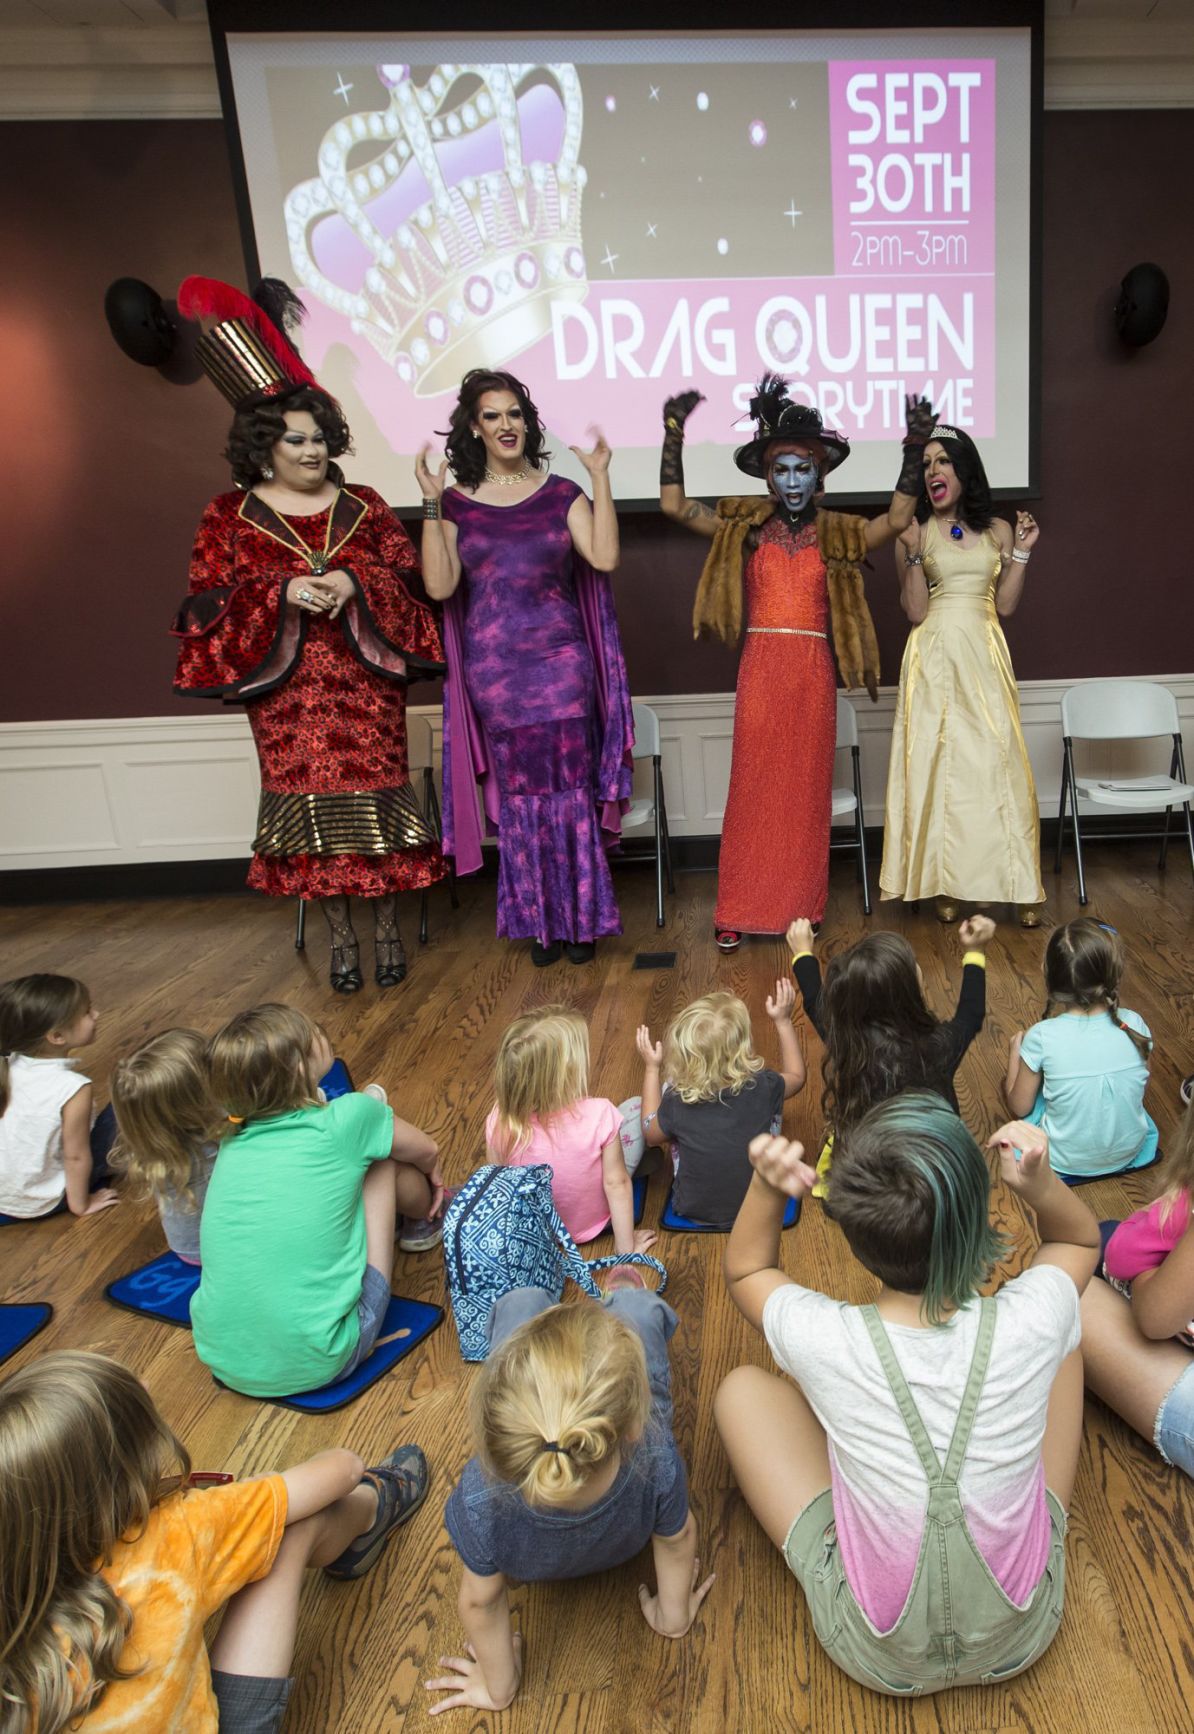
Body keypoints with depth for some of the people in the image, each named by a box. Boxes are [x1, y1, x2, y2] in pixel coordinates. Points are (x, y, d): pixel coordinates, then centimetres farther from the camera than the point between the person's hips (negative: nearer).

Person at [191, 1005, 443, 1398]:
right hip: (316, 1365, -5)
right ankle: (424, 1222, 39)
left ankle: (422, 1224, 42)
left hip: (223, 1362, 5)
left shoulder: (234, 1140, 2)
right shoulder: (345, 1119, -12)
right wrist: (432, 1179, 33)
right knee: (381, 1162, 9)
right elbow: (427, 1152, 11)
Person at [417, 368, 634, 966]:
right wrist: (431, 503, -9)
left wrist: (600, 477, -9)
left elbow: (603, 557, -8)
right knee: (518, 792, 4)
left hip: (559, 658, 0)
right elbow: (439, 586, -5)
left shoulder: (560, 493, 7)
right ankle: (540, 921, 17)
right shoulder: (455, 502, 7)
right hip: (491, 665, 1)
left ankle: (582, 918, 12)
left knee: (569, 785, -2)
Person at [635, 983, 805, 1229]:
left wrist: (652, 1067, 2)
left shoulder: (677, 1102, -25)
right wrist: (783, 1021, 4)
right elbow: (796, 1076, 2)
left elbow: (651, 1134, -1)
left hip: (694, 1210, 0)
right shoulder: (763, 1086, -24)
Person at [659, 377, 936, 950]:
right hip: (760, 669, -1)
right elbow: (674, 505, 2)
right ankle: (737, 912, 9)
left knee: (807, 788, 6)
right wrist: (674, 435, -5)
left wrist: (913, 451, -11)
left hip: (813, 672, 1)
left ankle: (802, 905, 17)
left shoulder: (837, 534, 9)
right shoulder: (745, 526, 7)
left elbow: (896, 520, -5)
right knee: (753, 787, 1)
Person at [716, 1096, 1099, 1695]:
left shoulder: (823, 1341, -30)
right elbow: (1082, 1239, -2)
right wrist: (1040, 1185, -22)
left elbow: (745, 1270, -6)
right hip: (1023, 1637, 2)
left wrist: (767, 1188, -25)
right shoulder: (1033, 1324, -27)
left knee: (741, 1389, 9)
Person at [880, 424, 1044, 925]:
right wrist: (914, 552, -14)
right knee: (936, 765, -2)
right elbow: (915, 611, -6)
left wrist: (1022, 551, 0)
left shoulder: (998, 530, 10)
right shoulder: (914, 532, 3)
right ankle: (944, 885, 8)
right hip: (935, 659, -2)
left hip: (984, 658, 2)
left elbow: (1005, 605, 7)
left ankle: (1019, 884, 6)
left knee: (997, 764, -2)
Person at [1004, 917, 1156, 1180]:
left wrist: (1016, 1047, 2)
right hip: (1130, 1153, 3)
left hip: (1065, 1162, -3)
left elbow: (1020, 1107, -11)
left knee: (1009, 1082, 17)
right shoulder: (1134, 1025, -17)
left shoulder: (1042, 1037, -25)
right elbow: (1137, 1085, 2)